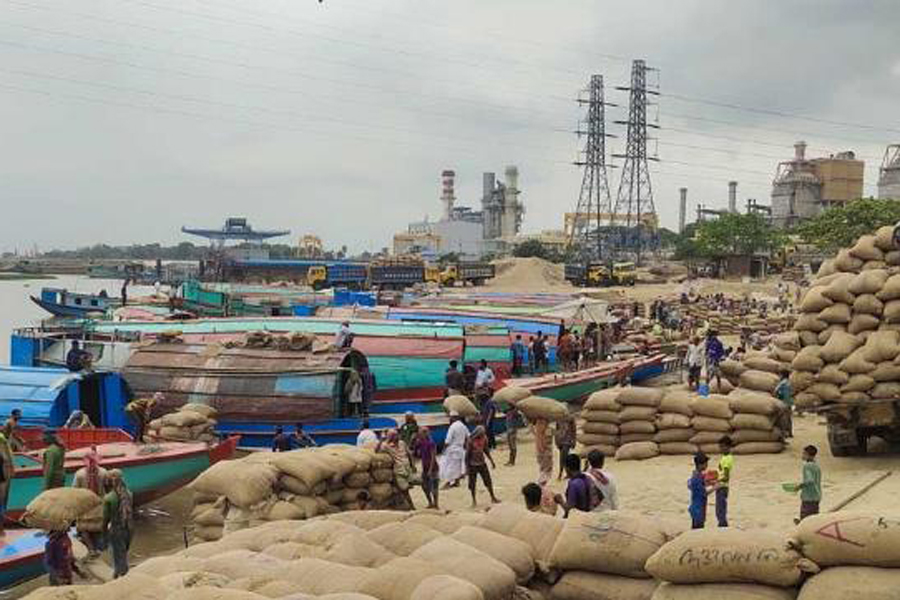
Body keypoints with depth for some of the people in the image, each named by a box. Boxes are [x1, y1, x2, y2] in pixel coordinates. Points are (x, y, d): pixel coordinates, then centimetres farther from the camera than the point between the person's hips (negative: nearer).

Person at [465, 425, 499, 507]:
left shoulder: (484, 438, -4)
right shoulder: (470, 440, -19)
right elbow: (467, 454, -14)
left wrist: (492, 461, 14)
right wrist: (467, 467, -13)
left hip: (482, 463, 4)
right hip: (473, 465, -4)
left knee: (488, 481, 6)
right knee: (472, 483, 3)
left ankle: (493, 498, 21)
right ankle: (474, 500, 18)